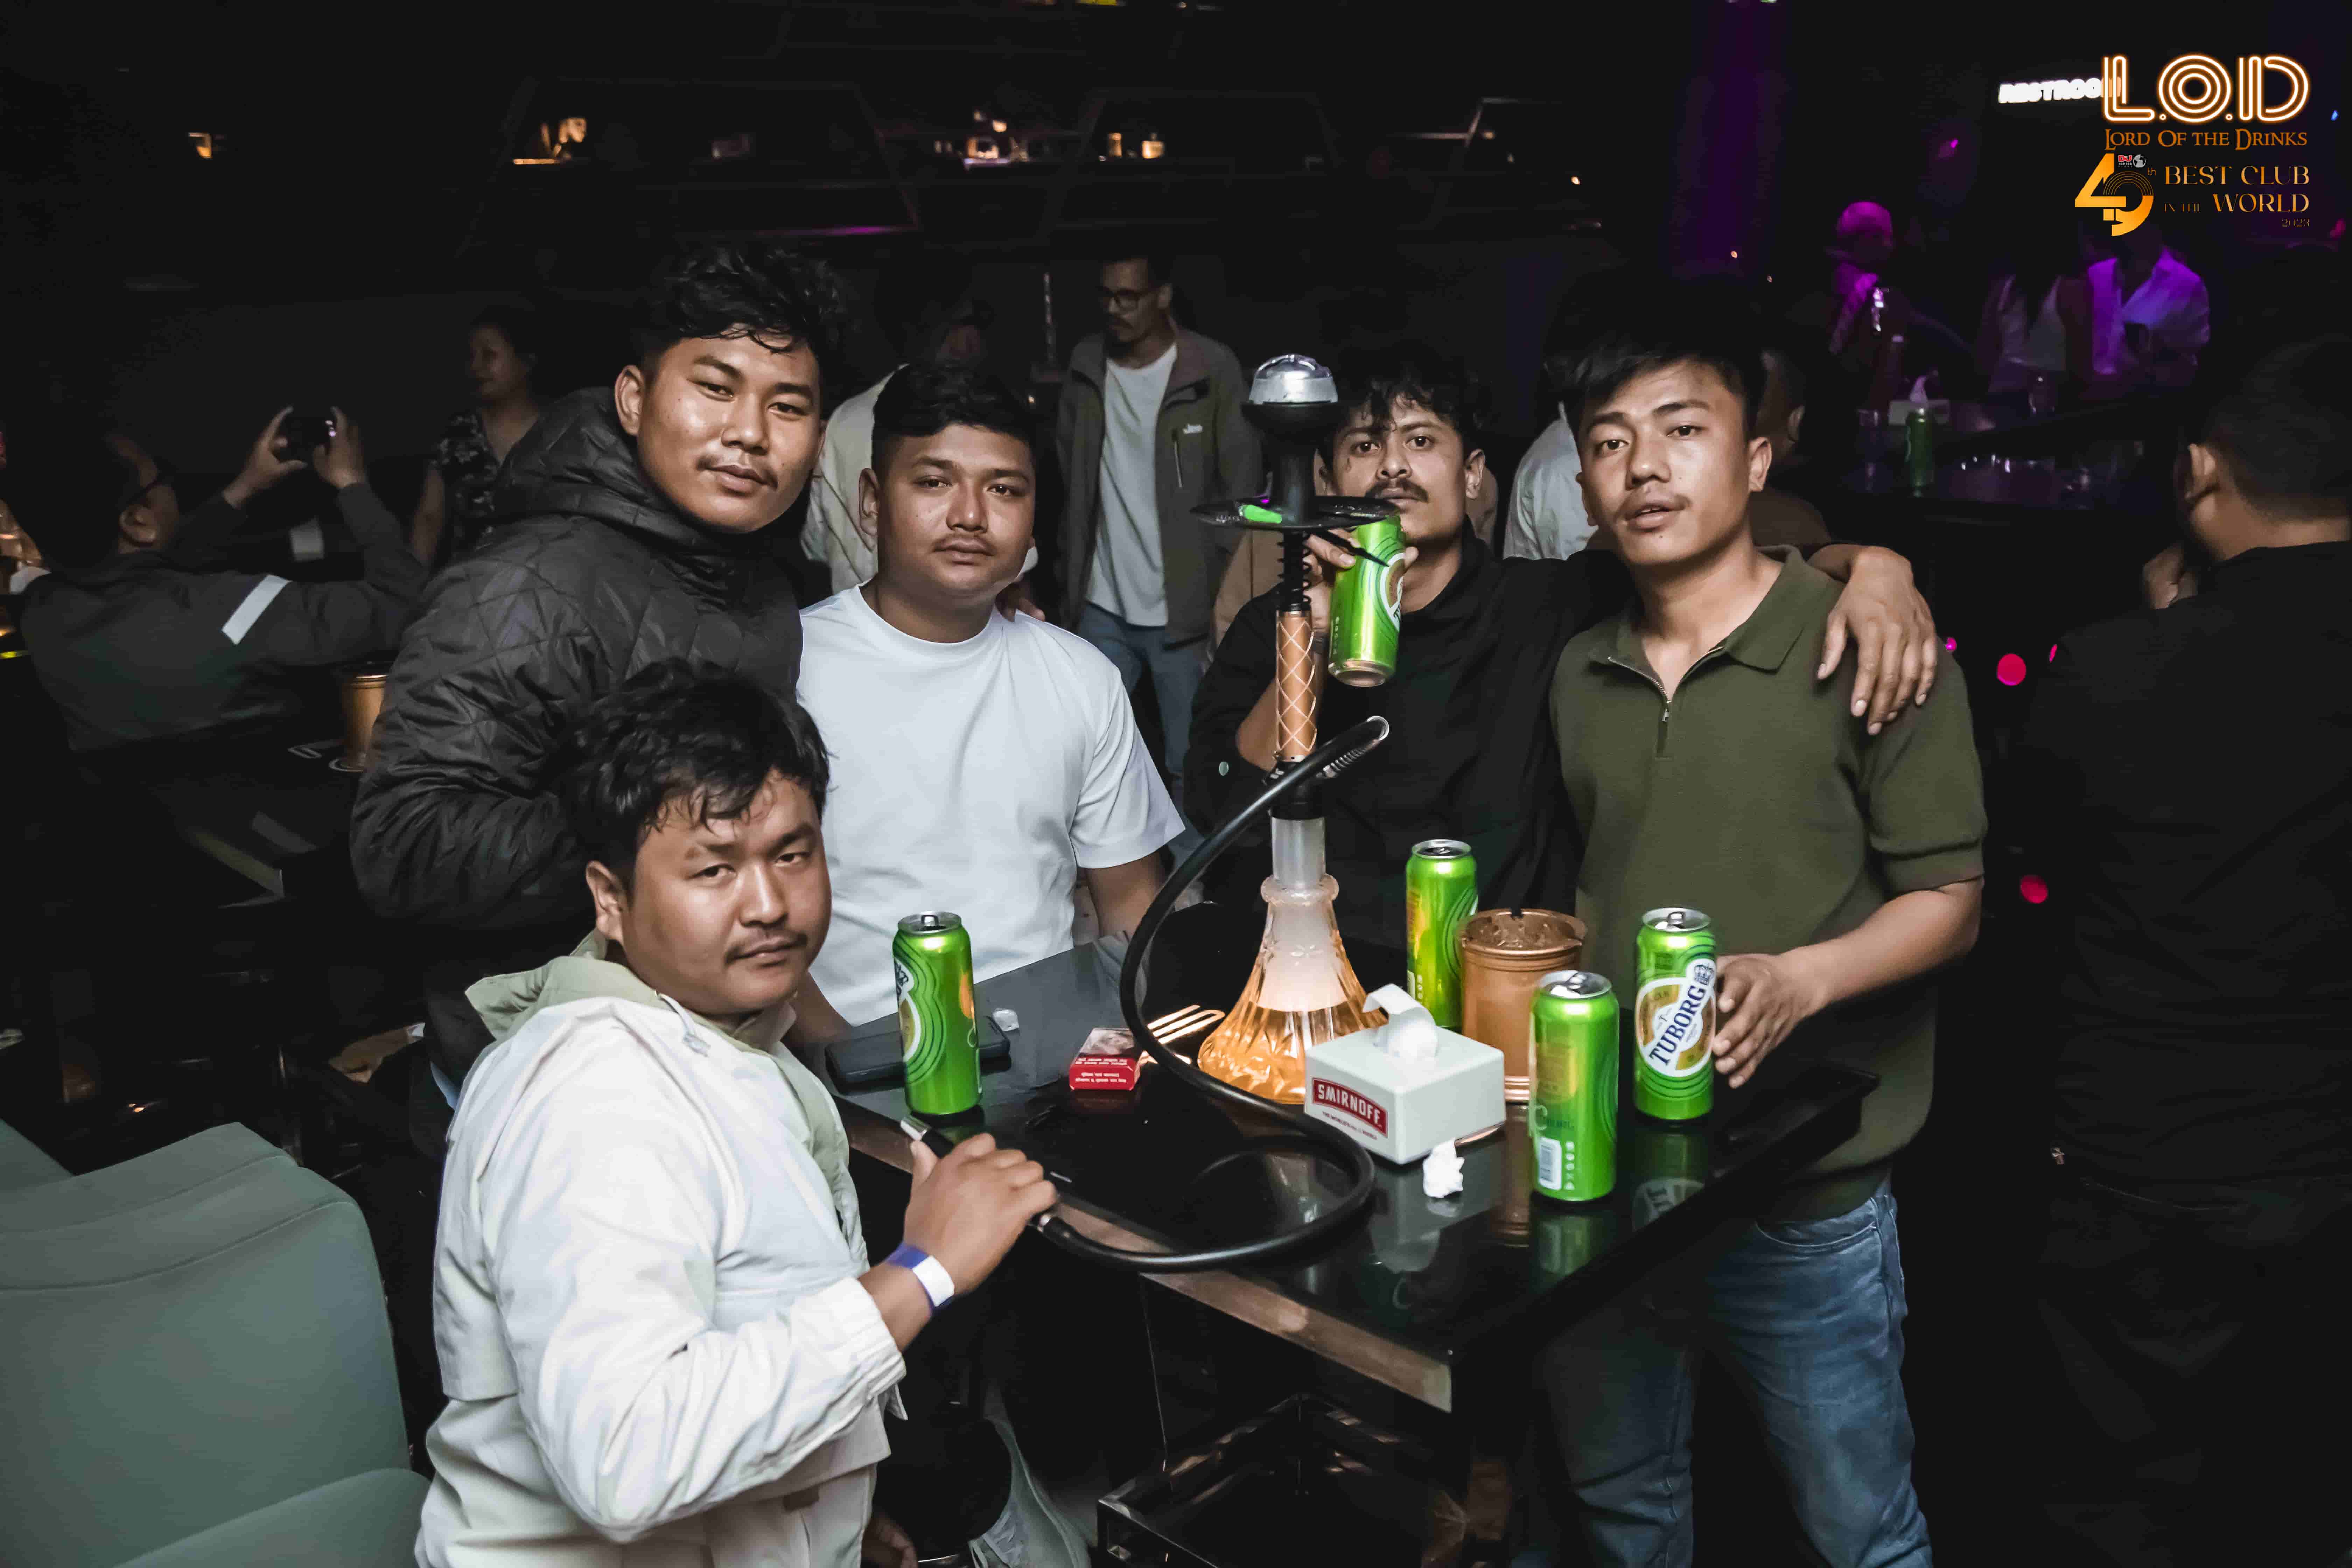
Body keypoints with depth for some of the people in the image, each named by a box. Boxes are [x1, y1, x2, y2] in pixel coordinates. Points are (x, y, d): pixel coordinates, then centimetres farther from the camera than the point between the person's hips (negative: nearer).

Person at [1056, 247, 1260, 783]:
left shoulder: (1213, 371, -7)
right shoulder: (1086, 365, 5)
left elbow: (1241, 494, -5)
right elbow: (1072, 482, 12)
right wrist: (1070, 584, 10)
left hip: (1182, 611, -4)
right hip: (1101, 609, 4)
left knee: (1193, 764, 3)